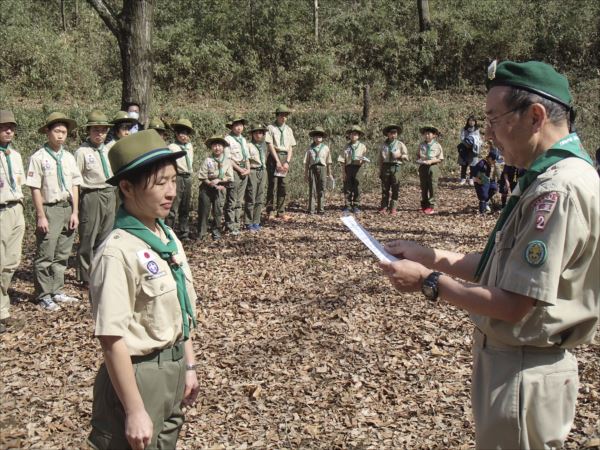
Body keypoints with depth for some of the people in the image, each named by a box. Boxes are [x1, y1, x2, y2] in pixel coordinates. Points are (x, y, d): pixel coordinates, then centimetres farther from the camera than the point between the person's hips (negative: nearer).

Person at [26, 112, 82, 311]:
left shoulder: (69, 158, 9)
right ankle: (44, 296, 10)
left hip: (68, 209, 6)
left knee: (62, 255, 12)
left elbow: (74, 186, 10)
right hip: (49, 210, -5)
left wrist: (75, 212, 5)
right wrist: (41, 216, -11)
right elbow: (35, 188, -8)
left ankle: (57, 292, 23)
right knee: (45, 256, -1)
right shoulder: (39, 158, -7)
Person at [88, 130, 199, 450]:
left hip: (174, 371, 8)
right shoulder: (118, 252, -22)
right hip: (138, 375, -8)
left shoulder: (169, 238, 2)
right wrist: (135, 411, -20)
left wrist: (188, 367, 15)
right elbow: (112, 339, -22)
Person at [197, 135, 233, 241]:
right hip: (206, 188, -1)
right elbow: (202, 177, -7)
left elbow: (229, 178, -2)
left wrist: (218, 180, -13)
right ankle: (201, 233, 10)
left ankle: (216, 232, 17)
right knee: (204, 211, 2)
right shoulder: (207, 160, -5)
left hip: (220, 189, 1)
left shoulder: (227, 161, 1)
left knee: (218, 211, 5)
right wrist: (212, 184, -14)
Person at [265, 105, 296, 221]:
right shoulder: (271, 128, 0)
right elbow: (270, 145, -7)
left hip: (286, 158, 4)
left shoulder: (288, 129, 13)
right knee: (272, 184, -4)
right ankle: (269, 211, 4)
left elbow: (291, 147, 8)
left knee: (283, 186, 4)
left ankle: (281, 212, 6)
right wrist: (278, 161, -13)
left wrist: (287, 162, -5)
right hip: (274, 157, -4)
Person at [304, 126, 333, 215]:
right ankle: (311, 209, 0)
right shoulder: (310, 148, 7)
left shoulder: (325, 148, 9)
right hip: (313, 168, -1)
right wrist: (306, 174, 7)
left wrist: (329, 173, 15)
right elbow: (306, 162, 9)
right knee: (312, 190, -2)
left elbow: (328, 162, 14)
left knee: (321, 190, 2)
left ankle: (320, 209, 7)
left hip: (322, 168, 1)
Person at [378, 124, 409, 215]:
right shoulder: (384, 145, 15)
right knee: (385, 189, 1)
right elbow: (380, 160, 18)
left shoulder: (400, 144, 8)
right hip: (386, 167, 2)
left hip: (396, 167, -2)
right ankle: (384, 207, 5)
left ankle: (393, 209, -1)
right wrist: (380, 171, 14)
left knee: (395, 189, -3)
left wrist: (401, 156, -17)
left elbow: (406, 157, 5)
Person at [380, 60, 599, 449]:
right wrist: (432, 257, 4)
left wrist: (429, 281, -16)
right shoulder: (546, 180, 8)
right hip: (506, 360, 9)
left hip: (525, 376, -9)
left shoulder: (560, 190, -25)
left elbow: (514, 305, -26)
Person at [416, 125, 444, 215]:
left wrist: (431, 161, -15)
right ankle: (424, 205, 19)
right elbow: (418, 156, 15)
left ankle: (431, 206, 4)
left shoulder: (437, 145, -1)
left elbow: (440, 159, 0)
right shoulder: (421, 145, 6)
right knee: (423, 187, 9)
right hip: (423, 167, 3)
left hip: (433, 167, -3)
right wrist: (419, 160, -6)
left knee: (432, 187, -2)